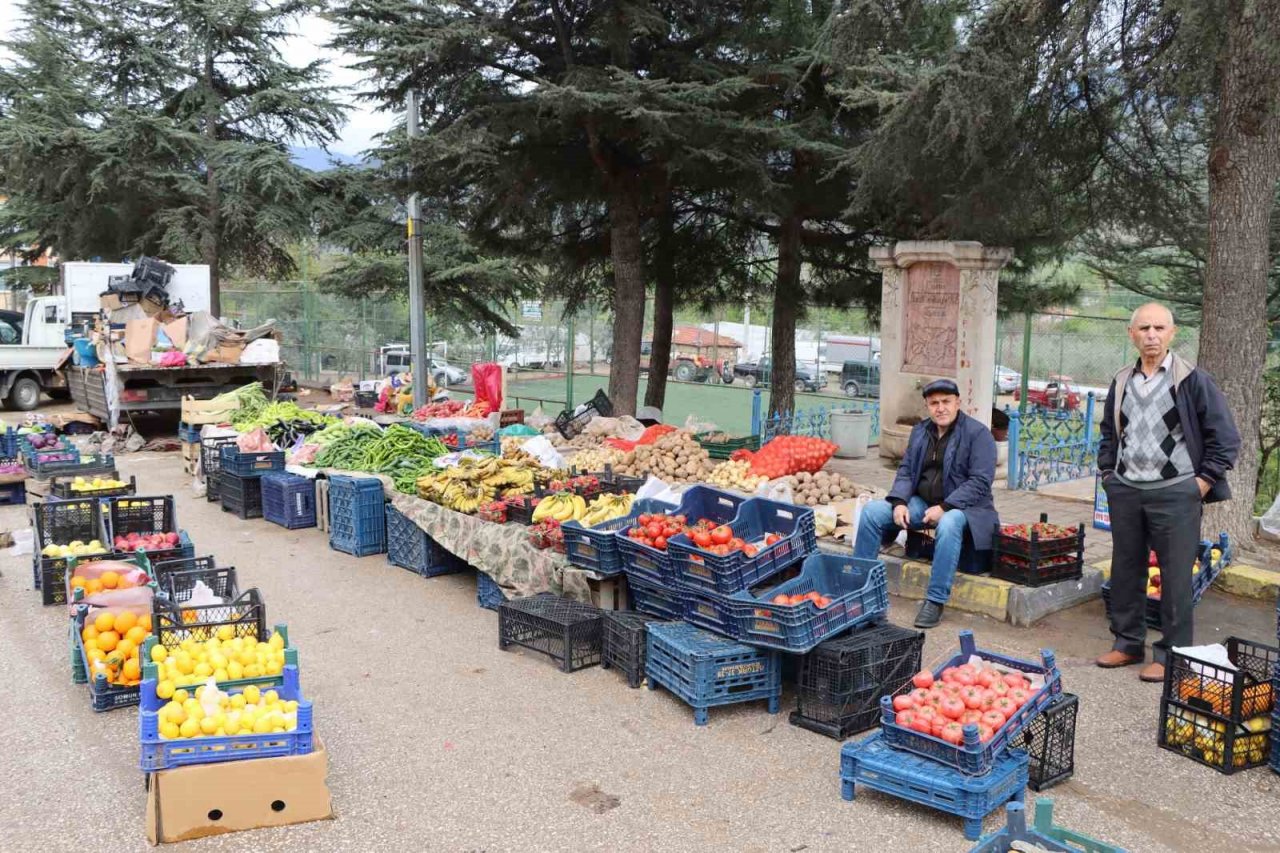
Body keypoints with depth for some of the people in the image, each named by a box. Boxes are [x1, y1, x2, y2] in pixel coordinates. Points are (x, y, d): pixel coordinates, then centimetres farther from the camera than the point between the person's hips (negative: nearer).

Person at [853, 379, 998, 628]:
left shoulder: (978, 433, -8)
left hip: (960, 505, -6)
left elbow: (980, 481, -15)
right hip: (920, 502, 6)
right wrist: (899, 502, -9)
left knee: (949, 525, -40)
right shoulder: (920, 431, 11)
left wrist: (944, 508, -23)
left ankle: (936, 601, -30)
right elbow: (906, 469, 11)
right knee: (871, 511, -12)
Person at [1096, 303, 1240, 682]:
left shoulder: (1193, 380, -5)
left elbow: (1225, 438, -4)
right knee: (1125, 570, 12)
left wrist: (1202, 484, -7)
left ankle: (1170, 654, 10)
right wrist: (1108, 474, 14)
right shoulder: (1122, 383, 10)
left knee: (1175, 576, 0)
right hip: (1125, 492, 5)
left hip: (1174, 493, -5)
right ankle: (1127, 643, 25)